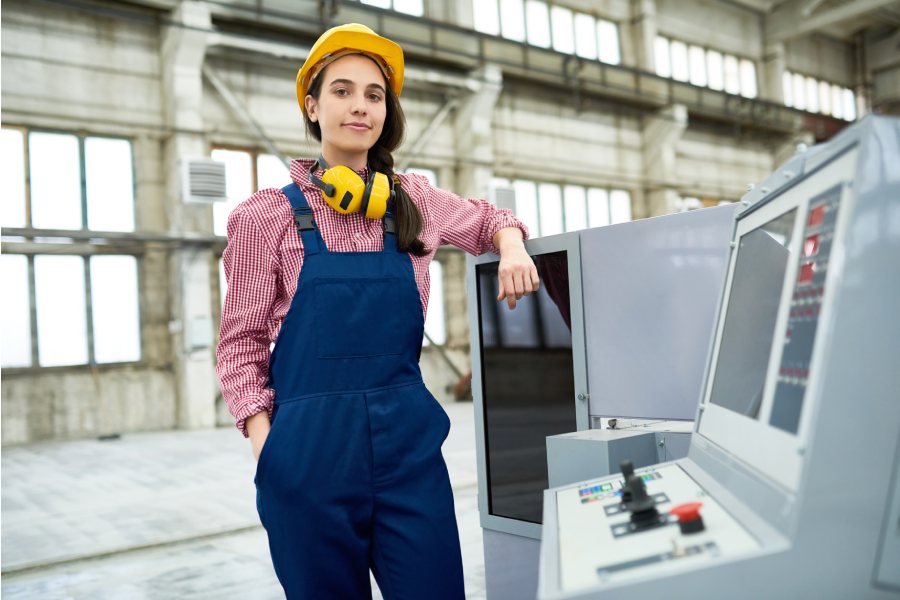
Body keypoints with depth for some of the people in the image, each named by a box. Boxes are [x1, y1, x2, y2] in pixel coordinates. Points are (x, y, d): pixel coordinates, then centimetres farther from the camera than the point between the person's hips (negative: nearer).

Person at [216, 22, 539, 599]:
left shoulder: (414, 200, 7)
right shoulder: (268, 216, -1)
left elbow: (487, 219, 26)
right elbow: (242, 345, 1)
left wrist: (512, 247, 4)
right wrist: (266, 443, -11)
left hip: (408, 436, 3)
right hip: (311, 442, -2)